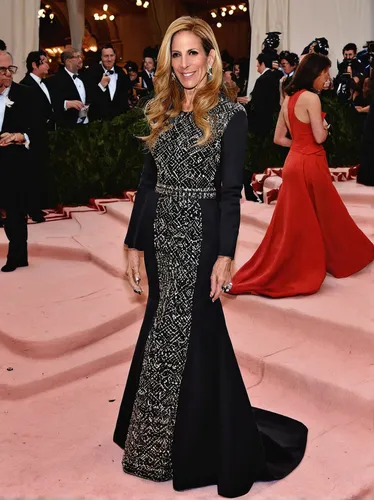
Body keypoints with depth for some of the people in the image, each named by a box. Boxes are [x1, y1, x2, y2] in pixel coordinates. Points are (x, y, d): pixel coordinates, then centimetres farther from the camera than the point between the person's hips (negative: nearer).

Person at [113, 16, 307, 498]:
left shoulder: (230, 115, -6)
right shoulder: (162, 112, 10)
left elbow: (230, 191, -10)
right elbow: (148, 182, 11)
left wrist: (224, 255, -16)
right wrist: (135, 243, 8)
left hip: (200, 235, -5)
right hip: (161, 233, 6)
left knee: (192, 332, 1)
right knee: (163, 330, 14)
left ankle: (209, 445, 22)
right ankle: (162, 437, 33)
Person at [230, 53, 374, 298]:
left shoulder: (289, 99, 11)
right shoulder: (311, 97, -14)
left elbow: (279, 138, 14)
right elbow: (320, 137, -16)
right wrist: (326, 126, 4)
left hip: (295, 161, 8)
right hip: (310, 164, -8)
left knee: (294, 223, 12)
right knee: (321, 220, 8)